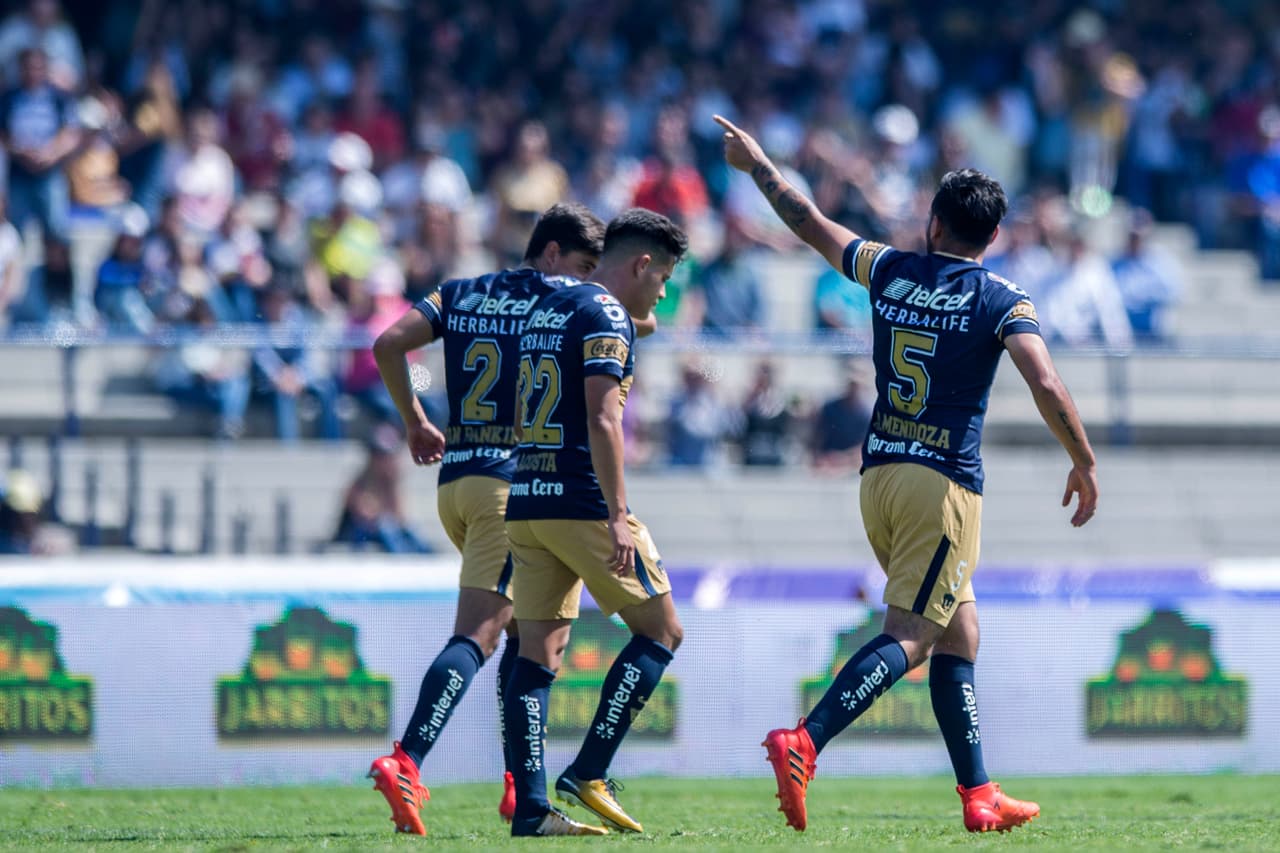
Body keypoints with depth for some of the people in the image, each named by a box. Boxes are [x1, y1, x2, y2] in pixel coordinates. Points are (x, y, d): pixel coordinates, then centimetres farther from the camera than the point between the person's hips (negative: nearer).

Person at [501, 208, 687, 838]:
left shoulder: (547, 310, 19)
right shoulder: (607, 315, -9)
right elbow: (602, 421, -18)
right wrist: (618, 515, -20)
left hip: (526, 502, 8)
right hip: (582, 503, -8)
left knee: (538, 650, 4)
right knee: (660, 632, 3)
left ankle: (531, 806, -3)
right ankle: (588, 774, -4)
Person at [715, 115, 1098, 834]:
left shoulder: (891, 272, 8)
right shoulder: (1001, 300, -5)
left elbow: (812, 225, 20)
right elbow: (1046, 385, -17)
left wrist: (758, 164, 35)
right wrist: (1085, 463, -5)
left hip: (880, 475, 6)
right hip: (945, 480, -6)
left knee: (959, 632, 15)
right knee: (908, 638, -10)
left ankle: (979, 796, 14)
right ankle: (804, 745, -30)